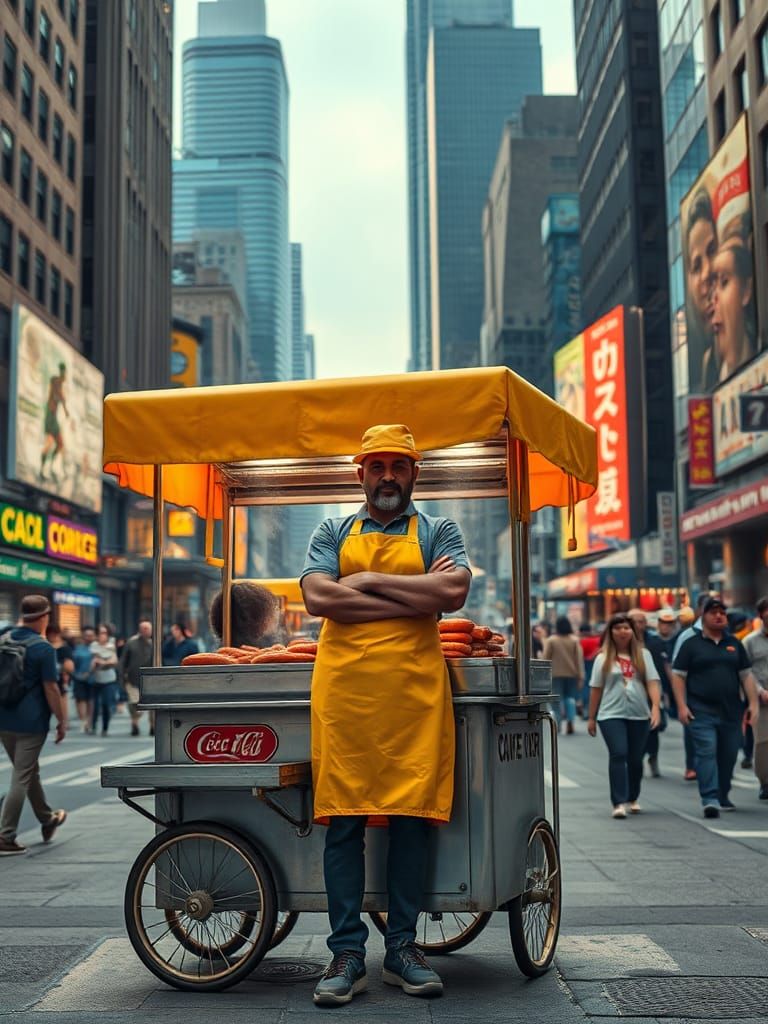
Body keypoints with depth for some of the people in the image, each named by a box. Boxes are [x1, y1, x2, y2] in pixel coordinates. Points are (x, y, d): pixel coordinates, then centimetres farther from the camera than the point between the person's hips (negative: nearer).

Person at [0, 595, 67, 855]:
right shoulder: (43, 648, -14)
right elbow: (51, 689, -14)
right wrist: (62, 721, -5)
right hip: (31, 722, -7)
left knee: (29, 770, 20)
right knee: (21, 778, 0)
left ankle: (47, 820, 36)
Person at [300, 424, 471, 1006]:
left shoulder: (438, 532, 14)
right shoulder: (334, 533, 15)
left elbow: (454, 592, -6)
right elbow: (317, 597, -3)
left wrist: (370, 580, -5)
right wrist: (416, 598, -6)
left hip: (415, 689, 0)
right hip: (343, 689, 0)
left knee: (412, 816, 1)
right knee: (343, 820, -1)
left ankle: (403, 947, 13)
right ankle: (348, 953, 7)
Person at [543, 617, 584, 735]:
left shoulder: (550, 640, -3)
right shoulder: (574, 640, 0)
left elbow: (546, 658, -3)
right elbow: (579, 658, -4)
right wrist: (581, 676, -3)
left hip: (556, 674, -1)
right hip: (572, 674, 1)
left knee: (557, 699, 5)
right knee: (570, 697, 10)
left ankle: (558, 724, 4)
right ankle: (570, 721, -7)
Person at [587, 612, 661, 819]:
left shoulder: (643, 655, 8)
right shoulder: (603, 658, 5)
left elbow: (652, 682, 0)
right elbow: (596, 689, 7)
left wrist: (656, 706, -14)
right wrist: (591, 718, 8)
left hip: (639, 715, 2)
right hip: (612, 714, -2)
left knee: (635, 759, 9)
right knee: (618, 754, -15)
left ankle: (633, 799, 27)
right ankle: (619, 803, -14)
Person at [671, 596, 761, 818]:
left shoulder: (734, 644, 14)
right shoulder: (691, 644, 2)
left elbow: (746, 675, 15)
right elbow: (678, 676, 0)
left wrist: (753, 703, 5)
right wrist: (682, 706, -8)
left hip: (731, 711, 4)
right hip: (702, 712, -4)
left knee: (728, 756, 8)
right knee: (706, 753, -13)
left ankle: (722, 798, 23)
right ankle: (710, 800, -16)